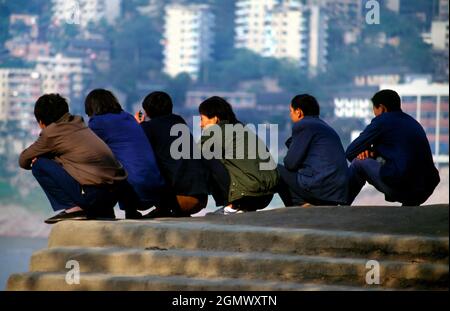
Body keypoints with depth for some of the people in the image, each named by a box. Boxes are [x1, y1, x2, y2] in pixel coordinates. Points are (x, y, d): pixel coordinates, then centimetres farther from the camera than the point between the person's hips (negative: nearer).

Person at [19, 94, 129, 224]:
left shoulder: (51, 132, 1)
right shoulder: (79, 124, 20)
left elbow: (23, 161, 11)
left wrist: (35, 160, 32)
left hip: (92, 192, -7)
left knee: (39, 165, 3)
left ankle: (70, 208, -2)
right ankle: (104, 212, 21)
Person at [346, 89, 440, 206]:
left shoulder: (382, 121, 1)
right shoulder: (414, 123, 22)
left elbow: (351, 152, 5)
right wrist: (372, 152, 18)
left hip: (399, 187, -7)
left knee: (359, 164, 11)